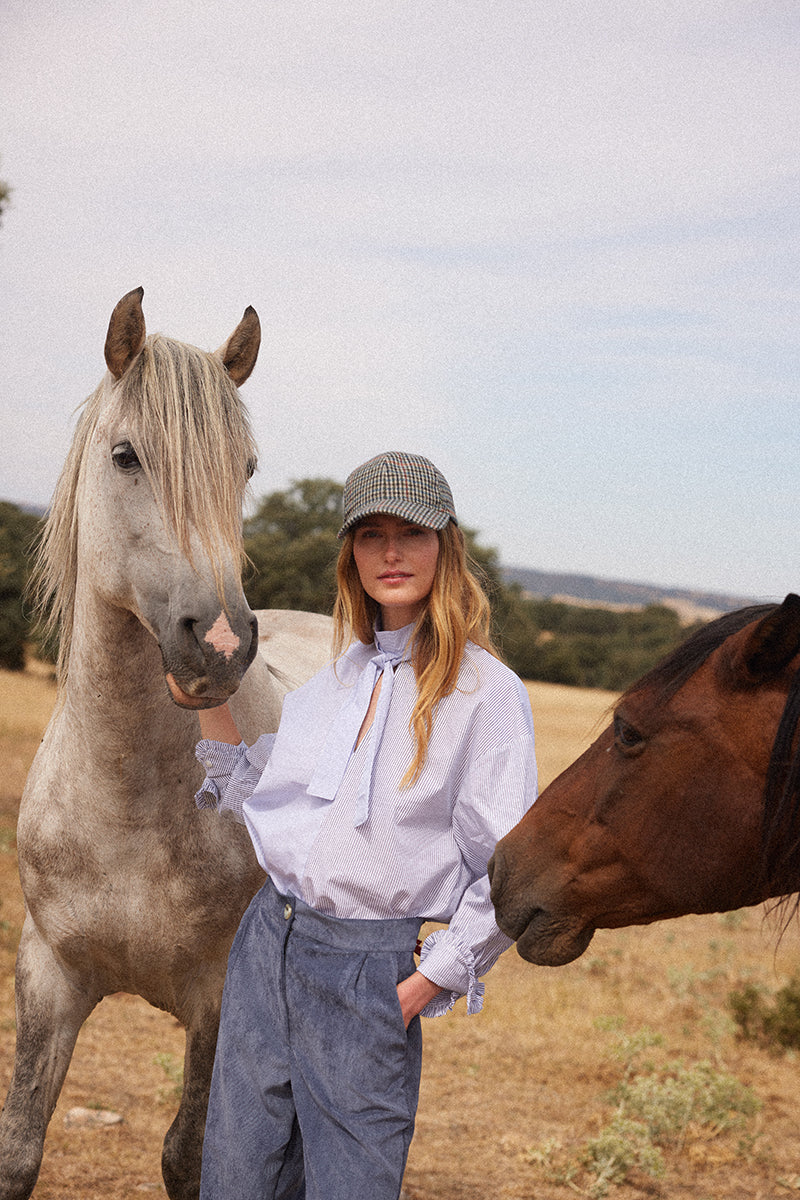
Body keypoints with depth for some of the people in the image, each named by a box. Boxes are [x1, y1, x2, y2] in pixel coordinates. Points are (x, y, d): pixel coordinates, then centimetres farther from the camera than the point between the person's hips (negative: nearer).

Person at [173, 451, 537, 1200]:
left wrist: (428, 984, -11)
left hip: (370, 965, -6)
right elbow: (262, 800, 18)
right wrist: (209, 708, 7)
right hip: (268, 941, 6)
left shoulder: (486, 691, -9)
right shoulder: (338, 675, 11)